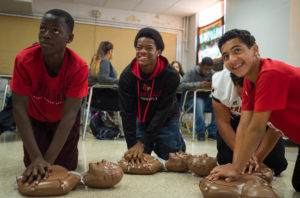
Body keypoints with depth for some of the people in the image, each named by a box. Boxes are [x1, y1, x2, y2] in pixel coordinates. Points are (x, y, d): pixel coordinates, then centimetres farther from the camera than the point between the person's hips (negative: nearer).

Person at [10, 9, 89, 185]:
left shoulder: (79, 68, -33)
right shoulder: (24, 60, -30)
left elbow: (69, 115, -32)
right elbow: (20, 107, -28)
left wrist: (48, 160, -36)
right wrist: (36, 157, -34)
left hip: (63, 122, 0)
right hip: (35, 118, 1)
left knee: (66, 167, 3)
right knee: (33, 172, 0)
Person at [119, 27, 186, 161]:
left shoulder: (171, 75, -27)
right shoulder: (127, 75, -21)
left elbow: (163, 111, -26)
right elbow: (127, 112, -20)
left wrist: (142, 143, -29)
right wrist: (132, 146, -27)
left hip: (167, 120, -1)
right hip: (140, 119, 2)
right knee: (137, 160, -1)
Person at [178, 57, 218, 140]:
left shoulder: (213, 74, 5)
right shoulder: (191, 72, -5)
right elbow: (181, 86, -18)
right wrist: (198, 84, -26)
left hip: (206, 99, 4)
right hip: (192, 99, -3)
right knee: (199, 102, -38)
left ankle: (213, 132, -17)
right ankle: (201, 132, -27)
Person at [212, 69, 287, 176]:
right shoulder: (220, 82, -33)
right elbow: (223, 123, -25)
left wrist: (258, 158, -31)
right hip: (234, 118, 0)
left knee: (276, 164, -13)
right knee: (226, 159, -15)